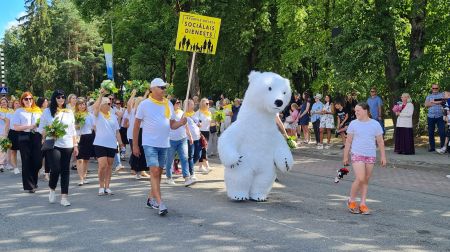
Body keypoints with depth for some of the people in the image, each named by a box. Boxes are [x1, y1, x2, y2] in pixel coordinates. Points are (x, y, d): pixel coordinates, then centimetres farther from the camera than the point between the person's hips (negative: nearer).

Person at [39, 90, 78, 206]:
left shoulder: (69, 112, 12)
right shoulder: (47, 112, 4)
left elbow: (73, 130, 15)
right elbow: (41, 128, 5)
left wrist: (75, 145, 10)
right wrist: (48, 133, -15)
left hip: (67, 145, 3)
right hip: (52, 145, -3)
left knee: (65, 171, 2)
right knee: (55, 169, -13)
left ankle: (64, 197, 6)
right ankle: (52, 189, 16)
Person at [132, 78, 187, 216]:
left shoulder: (169, 104, 8)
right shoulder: (144, 104, -5)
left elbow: (172, 125, 12)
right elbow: (136, 125, 0)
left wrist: (180, 123, -11)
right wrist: (135, 145, 0)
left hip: (164, 144, 5)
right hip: (150, 144, -5)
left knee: (159, 172, 11)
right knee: (154, 171, -13)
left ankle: (151, 198, 26)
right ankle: (160, 204, -16)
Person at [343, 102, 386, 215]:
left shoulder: (375, 124, 2)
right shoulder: (353, 124, 0)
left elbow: (380, 142, 7)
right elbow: (348, 141, 5)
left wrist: (383, 156, 4)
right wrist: (345, 156, 5)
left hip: (371, 155, 2)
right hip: (357, 155, -2)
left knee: (366, 180, 7)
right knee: (360, 179, -13)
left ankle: (363, 204, 15)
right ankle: (351, 201, 6)